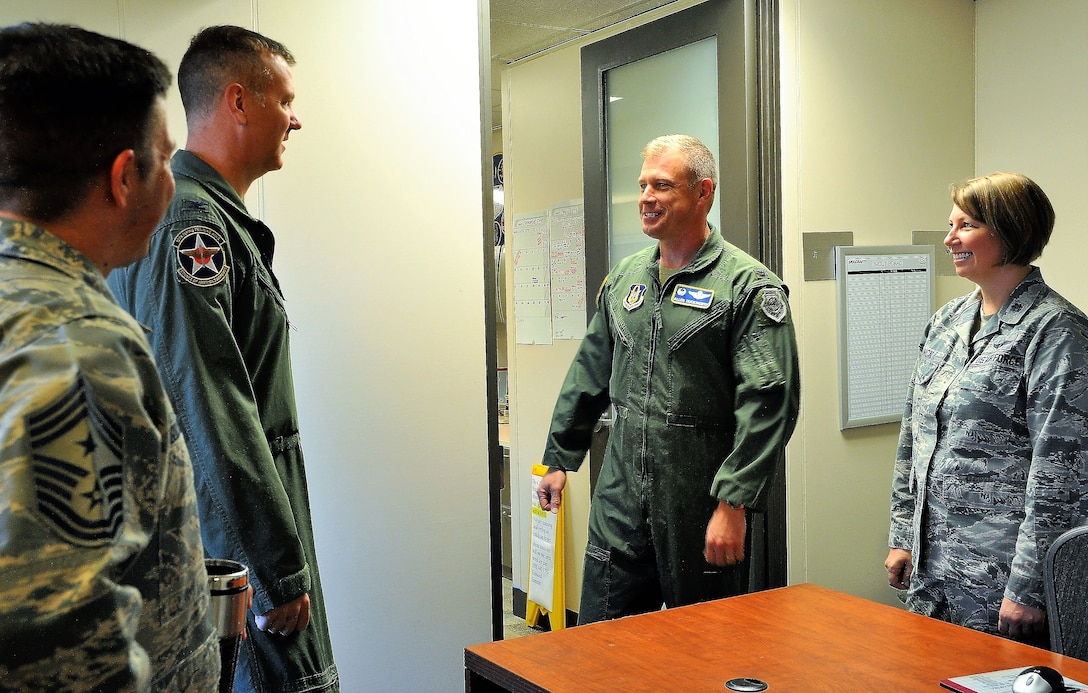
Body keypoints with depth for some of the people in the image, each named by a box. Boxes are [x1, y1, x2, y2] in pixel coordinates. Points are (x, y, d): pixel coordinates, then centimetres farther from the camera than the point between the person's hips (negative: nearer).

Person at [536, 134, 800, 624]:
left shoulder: (747, 285, -9)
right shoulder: (625, 277, 11)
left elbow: (768, 404, -16)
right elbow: (589, 374, 19)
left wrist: (735, 501, -21)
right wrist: (560, 459, 18)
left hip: (701, 508, -5)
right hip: (620, 499, 5)